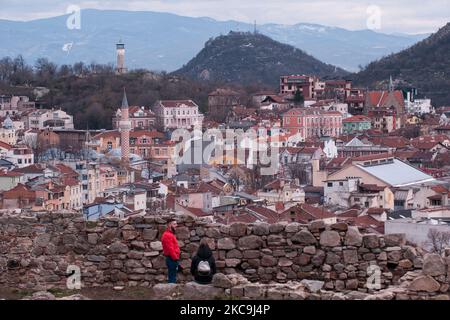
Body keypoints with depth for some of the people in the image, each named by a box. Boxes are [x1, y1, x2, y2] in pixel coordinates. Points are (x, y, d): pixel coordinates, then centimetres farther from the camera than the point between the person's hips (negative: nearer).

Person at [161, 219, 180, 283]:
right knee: (172, 279, -9)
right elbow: (170, 249, -22)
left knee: (172, 277, 14)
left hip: (173, 259, 11)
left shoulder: (170, 234, 18)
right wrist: (175, 258, -17)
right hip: (172, 259, -11)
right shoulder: (167, 235, -16)